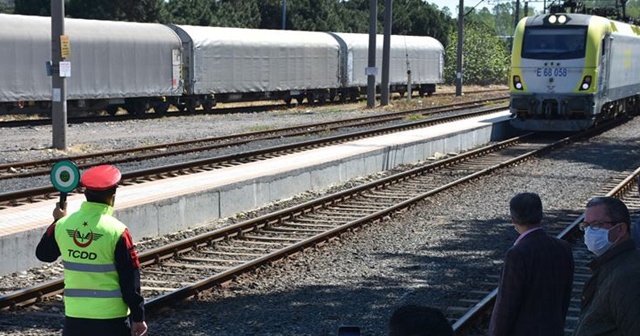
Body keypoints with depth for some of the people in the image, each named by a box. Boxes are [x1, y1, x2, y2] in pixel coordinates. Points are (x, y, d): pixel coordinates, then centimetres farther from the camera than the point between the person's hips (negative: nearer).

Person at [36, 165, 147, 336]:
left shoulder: (63, 225, -2)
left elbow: (43, 254, 19)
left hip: (74, 316, 4)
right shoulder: (117, 232, -14)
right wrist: (138, 318, -2)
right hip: (111, 318, -4)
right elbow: (130, 280, -10)